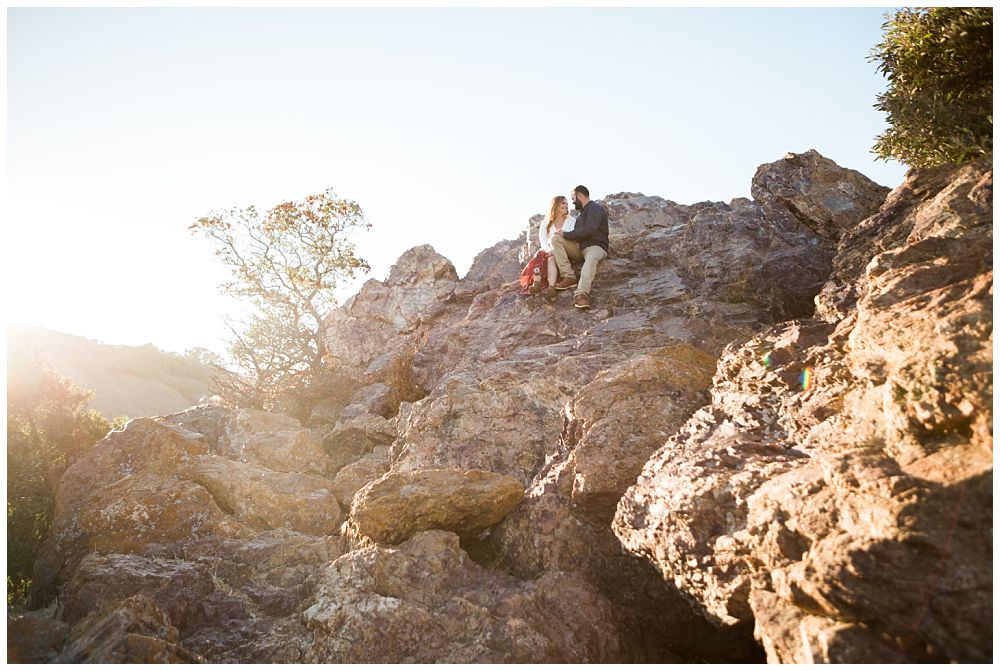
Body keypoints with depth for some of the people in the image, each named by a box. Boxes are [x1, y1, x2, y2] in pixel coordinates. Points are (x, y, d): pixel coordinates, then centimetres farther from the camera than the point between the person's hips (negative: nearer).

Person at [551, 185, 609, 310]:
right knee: (555, 238, -12)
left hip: (596, 246, -7)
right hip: (579, 247, 7)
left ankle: (581, 294, -62)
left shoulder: (596, 208, -1)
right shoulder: (582, 213, 25)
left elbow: (589, 230, -17)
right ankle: (568, 276, -26)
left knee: (591, 258, -41)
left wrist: (566, 235, -13)